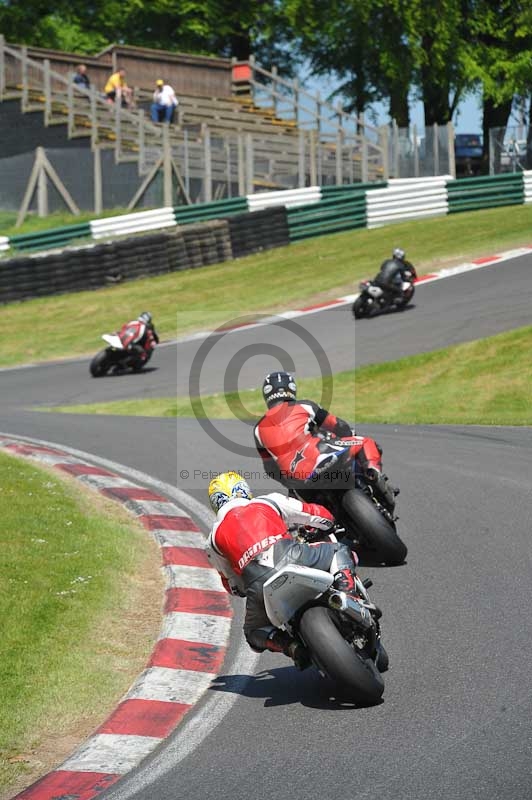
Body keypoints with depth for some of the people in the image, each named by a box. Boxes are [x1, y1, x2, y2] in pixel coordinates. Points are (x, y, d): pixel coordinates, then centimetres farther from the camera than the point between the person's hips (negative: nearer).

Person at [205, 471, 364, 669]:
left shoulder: (213, 540, 28)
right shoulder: (268, 501, 26)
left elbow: (232, 586, 33)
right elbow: (324, 517, 31)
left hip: (258, 584, 1)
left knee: (255, 633, 27)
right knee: (339, 551, 25)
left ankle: (288, 643, -3)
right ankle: (345, 592, -2)